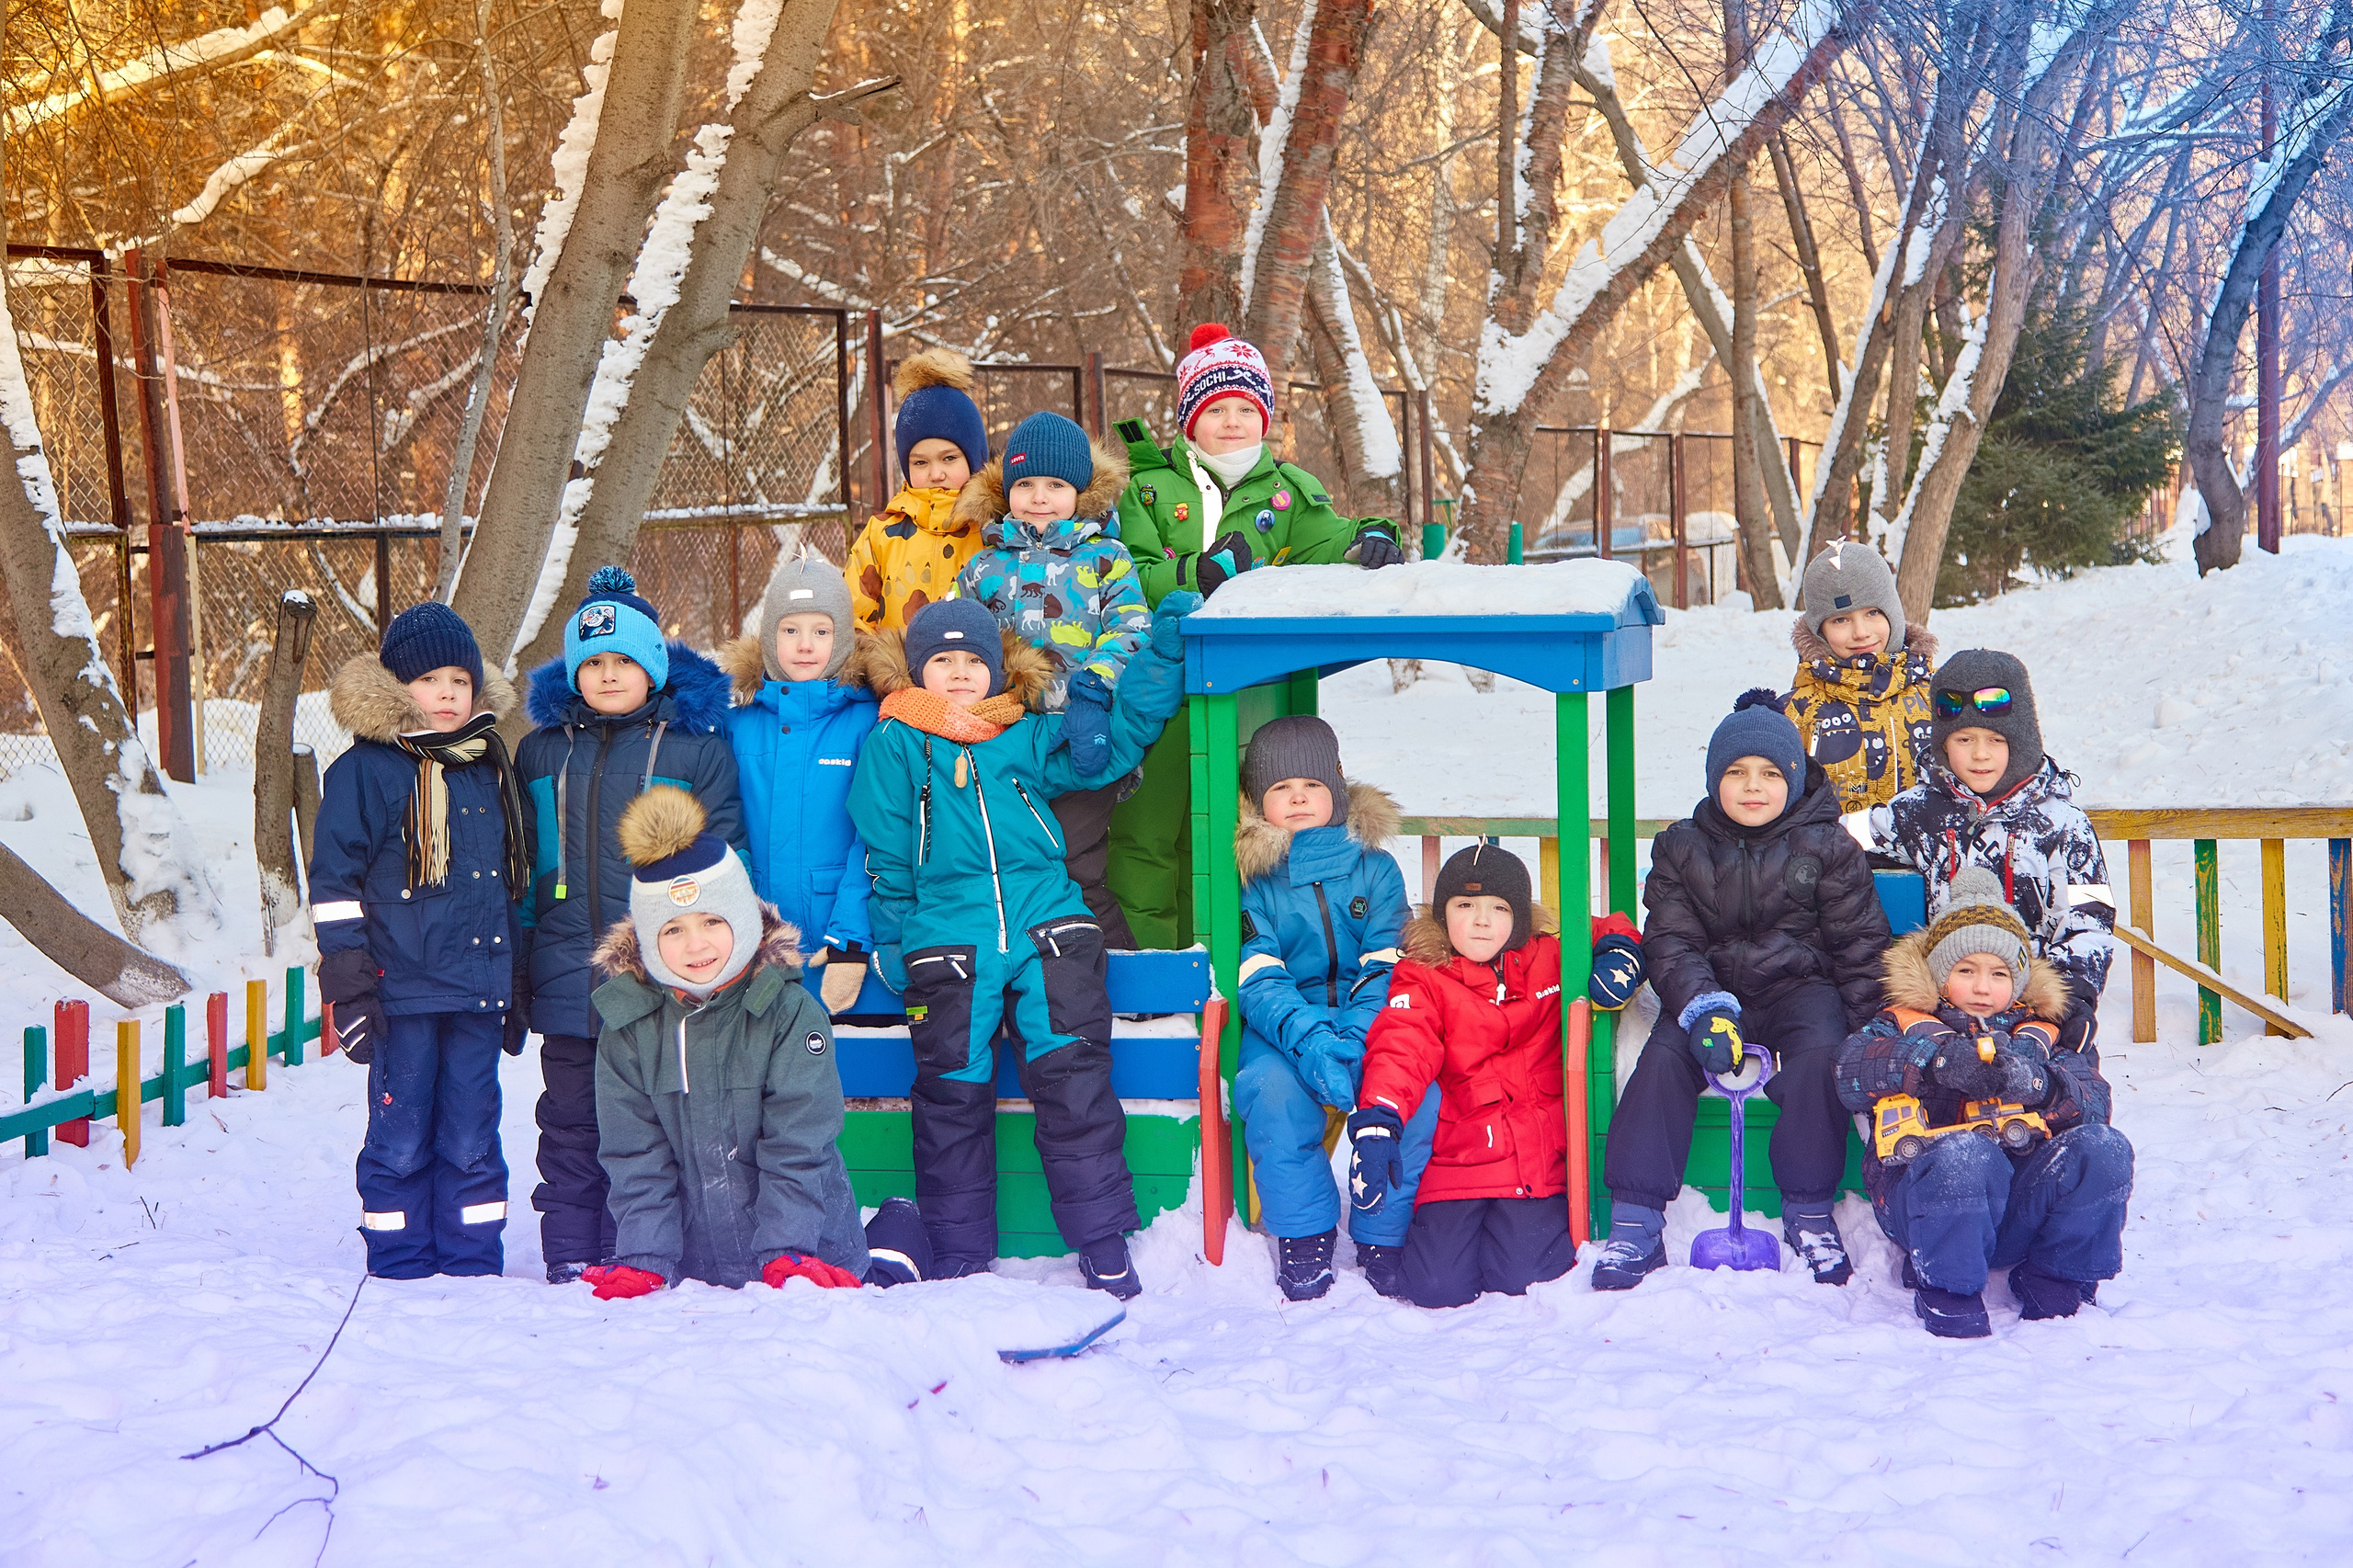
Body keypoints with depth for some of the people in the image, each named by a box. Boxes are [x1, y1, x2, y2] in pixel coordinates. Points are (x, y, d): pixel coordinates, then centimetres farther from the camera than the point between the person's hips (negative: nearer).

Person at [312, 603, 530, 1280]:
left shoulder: (489, 768, 15)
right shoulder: (364, 770, -3)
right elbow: (334, 881, -4)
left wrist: (517, 981, 21)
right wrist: (348, 986, -9)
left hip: (478, 992, 4)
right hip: (403, 992, -4)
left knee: (473, 1135, 8)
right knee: (401, 1136, 1)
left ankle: (474, 1259, 15)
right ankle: (400, 1262, 10)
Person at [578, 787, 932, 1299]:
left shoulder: (792, 1012, -8)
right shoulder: (626, 1027, -1)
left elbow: (796, 1146, -12)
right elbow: (636, 1159, -2)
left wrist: (785, 1251, -21)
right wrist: (643, 1257, -14)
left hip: (808, 1252, -3)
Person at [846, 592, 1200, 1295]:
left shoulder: (1030, 737, 13)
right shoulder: (894, 744, 8)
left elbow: (1115, 741, 18)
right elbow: (887, 855, 10)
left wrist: (1162, 655, 11)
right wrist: (893, 942, 7)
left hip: (1047, 927, 1)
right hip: (947, 941, -1)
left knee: (1074, 1079, -6)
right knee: (953, 1093, 2)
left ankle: (1104, 1246, 0)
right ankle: (958, 1257, 14)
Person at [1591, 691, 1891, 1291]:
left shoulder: (1826, 848, 2)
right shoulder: (1682, 849, 5)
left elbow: (1859, 942, 5)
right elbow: (1670, 943, -2)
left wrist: (1864, 1029, -5)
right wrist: (1703, 1009, -21)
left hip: (1800, 987, -1)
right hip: (1714, 989, 1)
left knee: (1820, 1055, -32)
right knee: (1663, 1058, -27)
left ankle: (1809, 1213, -16)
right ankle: (1635, 1222, -23)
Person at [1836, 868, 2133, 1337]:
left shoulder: (2039, 1032, 23)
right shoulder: (1906, 1023, 15)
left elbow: (2093, 1101, 2)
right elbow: (1853, 1073, -9)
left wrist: (2035, 1082, -20)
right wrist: (1937, 1058, -24)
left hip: (2021, 1208, 3)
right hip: (1926, 1203, -3)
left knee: (2102, 1147, -21)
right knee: (1964, 1153, -36)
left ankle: (2055, 1285, -6)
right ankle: (1947, 1294, -17)